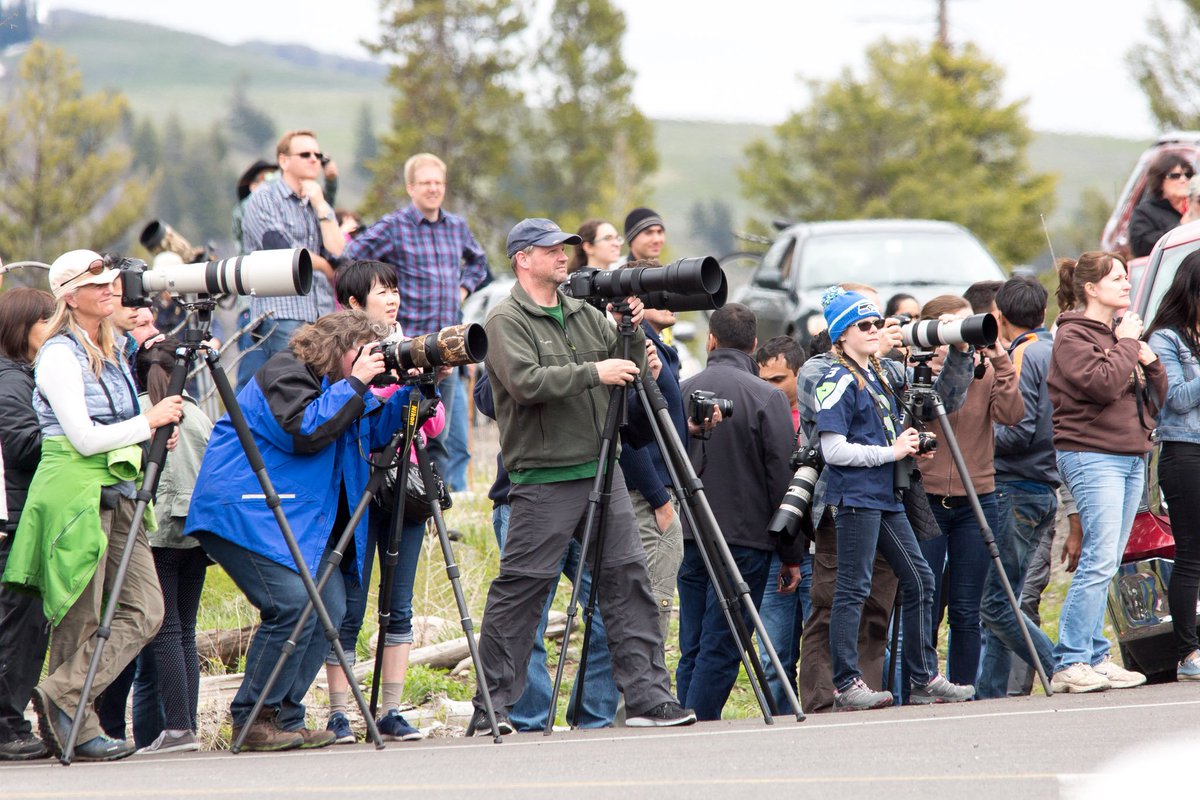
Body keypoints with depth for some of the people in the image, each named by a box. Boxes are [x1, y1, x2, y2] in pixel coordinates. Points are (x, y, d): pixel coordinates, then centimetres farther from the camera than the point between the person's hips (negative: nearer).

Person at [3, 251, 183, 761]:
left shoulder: (112, 353, 18)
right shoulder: (59, 355, -9)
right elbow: (85, 437, -16)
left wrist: (158, 433, 8)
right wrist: (150, 421, -10)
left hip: (117, 490, 8)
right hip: (75, 492, -8)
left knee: (144, 610, -2)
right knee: (80, 618, -7)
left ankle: (61, 700, -1)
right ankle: (65, 707, -1)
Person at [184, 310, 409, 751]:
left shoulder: (334, 383, 16)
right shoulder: (285, 373, -11)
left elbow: (375, 431, 18)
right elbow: (305, 430, -25)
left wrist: (416, 391, 4)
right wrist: (355, 383, -20)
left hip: (299, 519, 10)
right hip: (246, 512, -10)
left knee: (329, 605, -2)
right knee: (293, 603, -22)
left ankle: (284, 719, 3)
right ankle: (250, 719, -13)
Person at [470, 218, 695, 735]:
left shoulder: (584, 314, 16)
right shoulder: (507, 321, -4)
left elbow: (630, 371, 15)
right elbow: (527, 382, -19)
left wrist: (633, 332, -4)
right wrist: (594, 372, -20)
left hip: (601, 470, 6)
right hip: (543, 480, -6)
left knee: (627, 576, 0)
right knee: (519, 589, -4)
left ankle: (648, 696, 1)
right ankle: (491, 707, 2)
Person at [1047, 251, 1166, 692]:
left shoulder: (1122, 332, 19)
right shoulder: (1073, 336, -5)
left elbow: (1157, 397, 21)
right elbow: (1104, 383, -21)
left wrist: (1150, 361, 3)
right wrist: (1126, 344, -8)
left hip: (1131, 456, 8)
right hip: (1092, 455, -8)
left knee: (1104, 564, 7)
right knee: (1100, 561, -15)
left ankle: (1094, 659, 8)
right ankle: (1070, 664, -14)